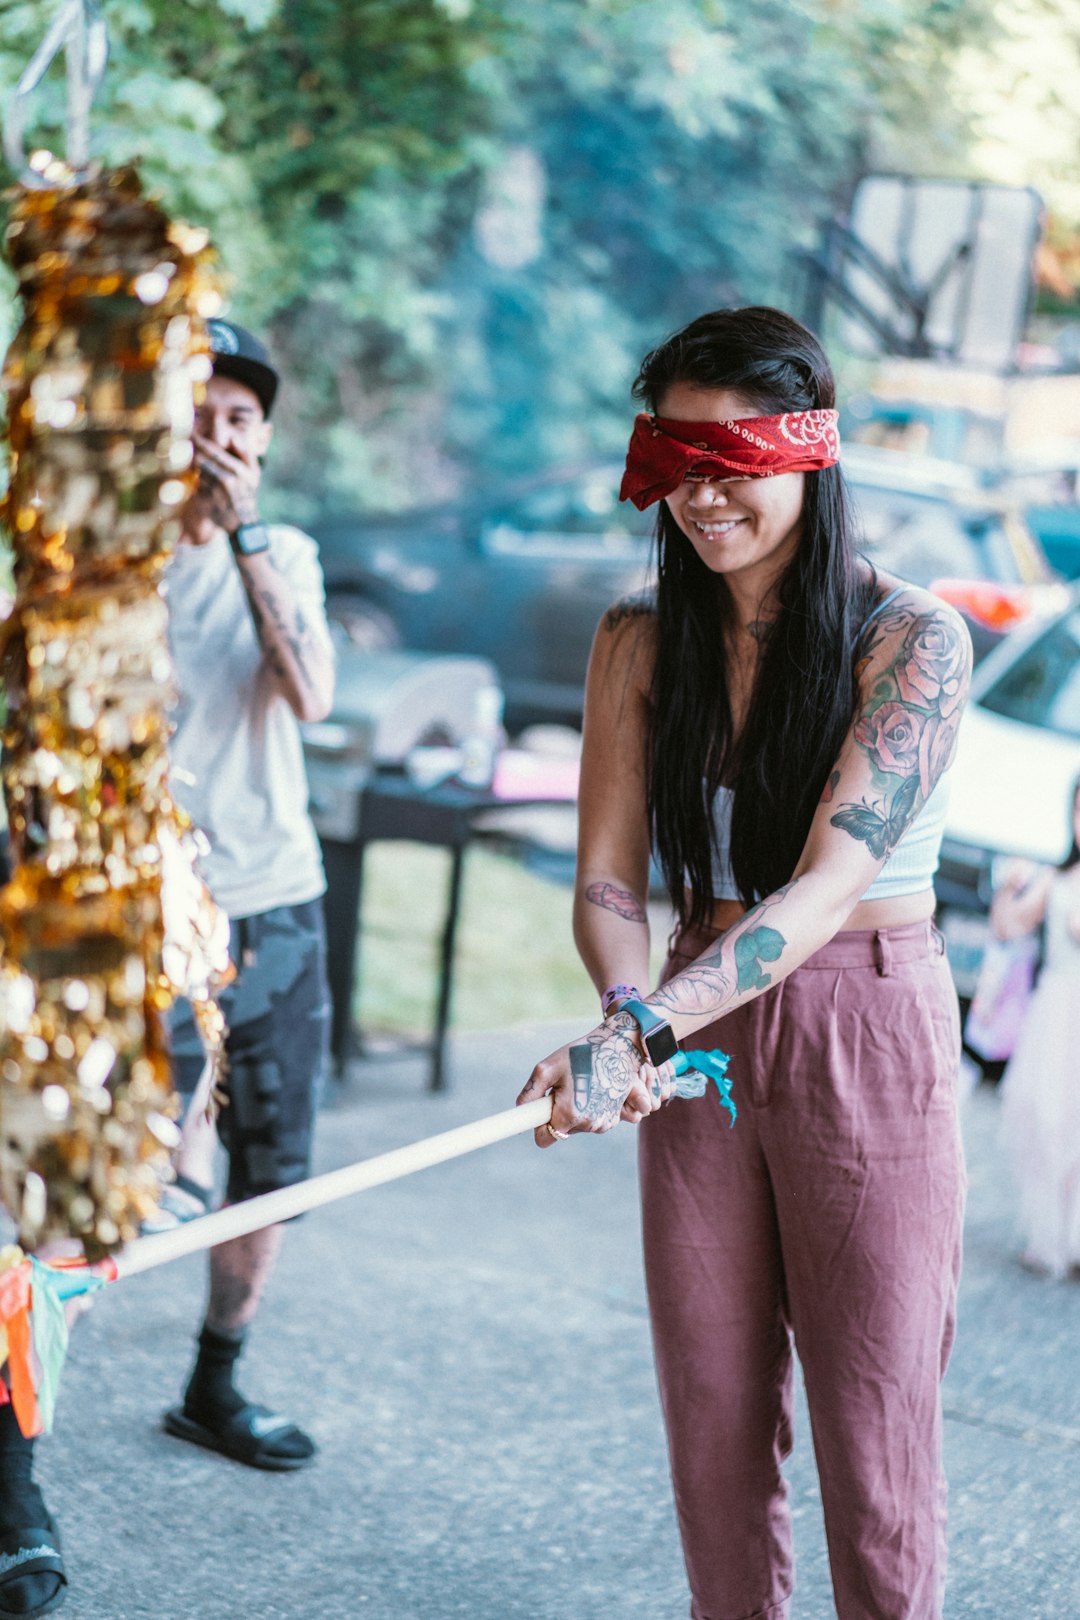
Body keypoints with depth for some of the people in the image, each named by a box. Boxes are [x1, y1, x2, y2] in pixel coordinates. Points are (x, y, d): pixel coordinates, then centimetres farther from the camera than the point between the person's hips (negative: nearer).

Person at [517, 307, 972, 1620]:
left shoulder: (910, 639, -12)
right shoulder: (640, 645, 3)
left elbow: (831, 881, -22)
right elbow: (607, 882, -2)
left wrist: (636, 1035, -33)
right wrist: (631, 1019, -25)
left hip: (867, 1033, -4)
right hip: (698, 1037, 4)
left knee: (872, 1406, 1)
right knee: (712, 1408, 10)